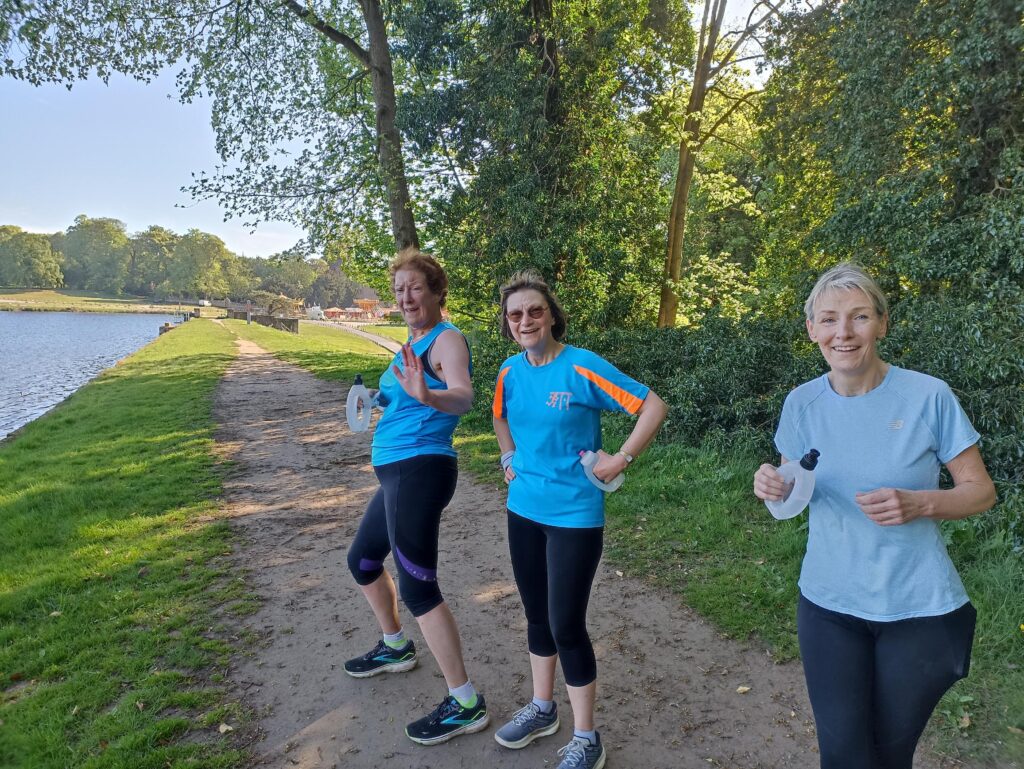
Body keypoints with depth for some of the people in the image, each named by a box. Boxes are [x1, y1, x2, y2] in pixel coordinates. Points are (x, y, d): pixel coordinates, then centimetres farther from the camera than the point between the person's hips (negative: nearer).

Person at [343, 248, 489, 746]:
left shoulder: (447, 339, -13)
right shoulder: (414, 342, 15)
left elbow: (463, 397, -33)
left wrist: (427, 396, -52)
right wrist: (377, 402, 13)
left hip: (419, 471, -10)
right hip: (397, 473, 10)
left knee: (417, 587, -9)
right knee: (362, 561, 24)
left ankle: (465, 705, 2)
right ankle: (395, 648, 45)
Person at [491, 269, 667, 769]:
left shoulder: (582, 367, -16)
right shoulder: (511, 371, 2)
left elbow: (654, 406, -14)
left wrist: (621, 459, -15)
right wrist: (509, 459, 11)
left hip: (574, 514, -6)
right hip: (524, 508, 6)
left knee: (566, 624, -1)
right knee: (537, 613, 18)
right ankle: (542, 708, 38)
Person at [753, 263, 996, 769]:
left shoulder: (928, 396, -13)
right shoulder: (802, 403, -4)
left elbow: (981, 492, -4)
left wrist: (919, 504, -24)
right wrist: (773, 485, -15)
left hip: (920, 612, -1)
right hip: (828, 605, 2)